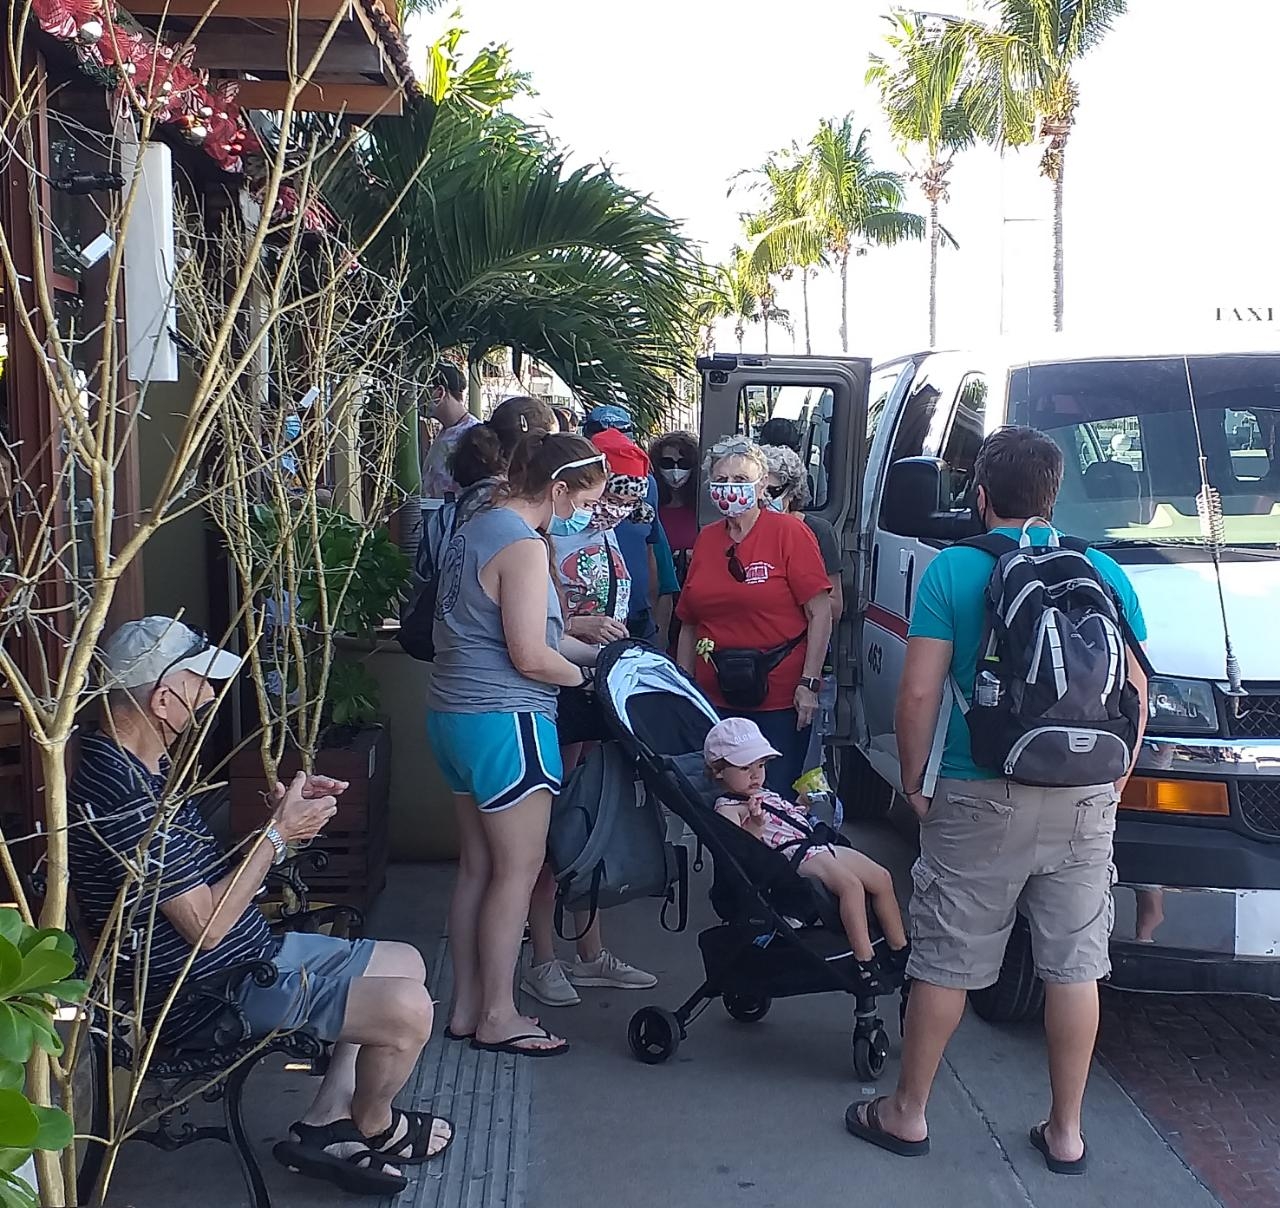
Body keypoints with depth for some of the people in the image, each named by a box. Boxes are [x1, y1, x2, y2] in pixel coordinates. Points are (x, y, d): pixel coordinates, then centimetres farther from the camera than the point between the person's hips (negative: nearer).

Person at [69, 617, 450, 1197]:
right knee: (407, 1009, -17)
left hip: (250, 954, 11)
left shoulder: (142, 766, 7)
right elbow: (207, 924, -26)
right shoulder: (122, 795, -27)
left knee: (406, 963, 15)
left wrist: (277, 817, -3)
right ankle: (373, 1127, 14)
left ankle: (322, 1125, 15)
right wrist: (277, 832, -16)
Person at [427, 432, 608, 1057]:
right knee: (518, 867, 0)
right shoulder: (523, 545, -17)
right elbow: (530, 657, -21)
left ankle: (466, 1007, 21)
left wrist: (591, 650, 18)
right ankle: (498, 1017, 8)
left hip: (455, 715, 10)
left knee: (478, 865, 14)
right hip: (504, 722, -10)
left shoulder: (475, 529, 13)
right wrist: (581, 676, -2)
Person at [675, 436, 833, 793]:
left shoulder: (789, 533, -5)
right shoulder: (705, 540, 10)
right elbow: (689, 624, 15)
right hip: (714, 701, 5)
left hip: (779, 701, -5)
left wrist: (809, 683, -13)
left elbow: (820, 613, -8)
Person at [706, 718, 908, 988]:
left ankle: (900, 951, 15)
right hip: (793, 857, -10)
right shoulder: (728, 809, -6)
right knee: (851, 885, -32)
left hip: (818, 846, 10)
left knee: (881, 878, 5)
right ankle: (865, 963, -33)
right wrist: (754, 825, -38)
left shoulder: (761, 795, 23)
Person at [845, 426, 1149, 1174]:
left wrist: (914, 780, 2)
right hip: (1085, 803, 3)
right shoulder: (1106, 575, 6)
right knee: (1075, 965, 12)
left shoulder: (955, 571, -5)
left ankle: (908, 1114, 21)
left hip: (983, 800, -3)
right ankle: (1066, 1133, 21)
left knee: (945, 961, 8)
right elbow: (1136, 691, 7)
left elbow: (920, 693, -10)